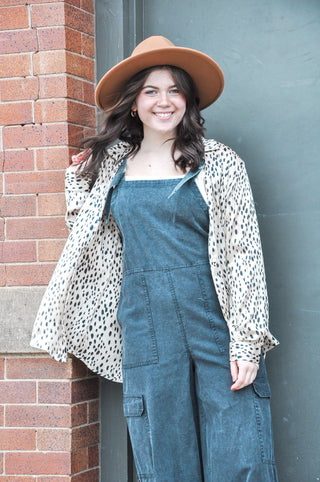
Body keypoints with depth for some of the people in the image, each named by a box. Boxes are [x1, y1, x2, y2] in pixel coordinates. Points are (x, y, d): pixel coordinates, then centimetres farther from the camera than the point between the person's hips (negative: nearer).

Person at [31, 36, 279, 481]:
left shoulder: (219, 163, 1)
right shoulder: (111, 167, 11)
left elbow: (245, 256, -3)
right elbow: (92, 240, 27)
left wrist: (247, 343, -9)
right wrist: (82, 177, 17)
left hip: (215, 320, -3)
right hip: (146, 326, 3)